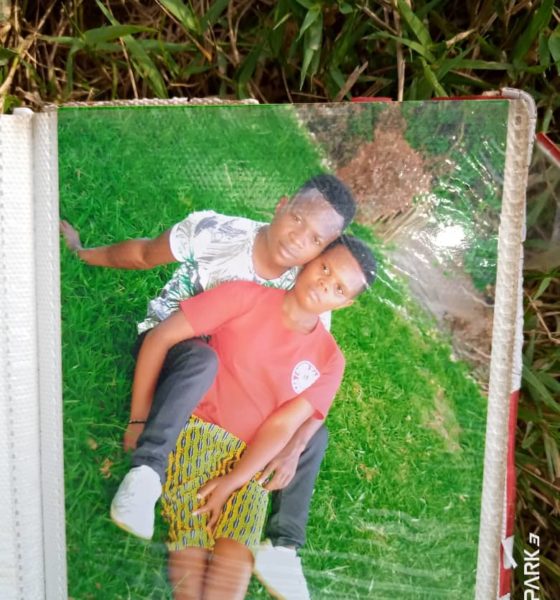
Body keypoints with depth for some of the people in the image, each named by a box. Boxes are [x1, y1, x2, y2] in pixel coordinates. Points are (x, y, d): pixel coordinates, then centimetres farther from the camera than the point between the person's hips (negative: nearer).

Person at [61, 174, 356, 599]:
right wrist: (82, 253, 6)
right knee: (202, 360, -41)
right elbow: (143, 254, -6)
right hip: (167, 344, -3)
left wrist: (293, 450, -28)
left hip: (233, 378, 3)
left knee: (315, 434, -10)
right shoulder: (213, 231, -24)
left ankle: (282, 547, -8)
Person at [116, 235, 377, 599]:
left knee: (238, 549, -20)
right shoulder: (247, 296, -4)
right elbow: (161, 337, -6)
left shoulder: (329, 360, 5)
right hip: (195, 428, -1)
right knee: (191, 534, -21)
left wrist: (231, 482, -15)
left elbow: (282, 425, -3)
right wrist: (139, 418, -9)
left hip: (250, 458, 2)